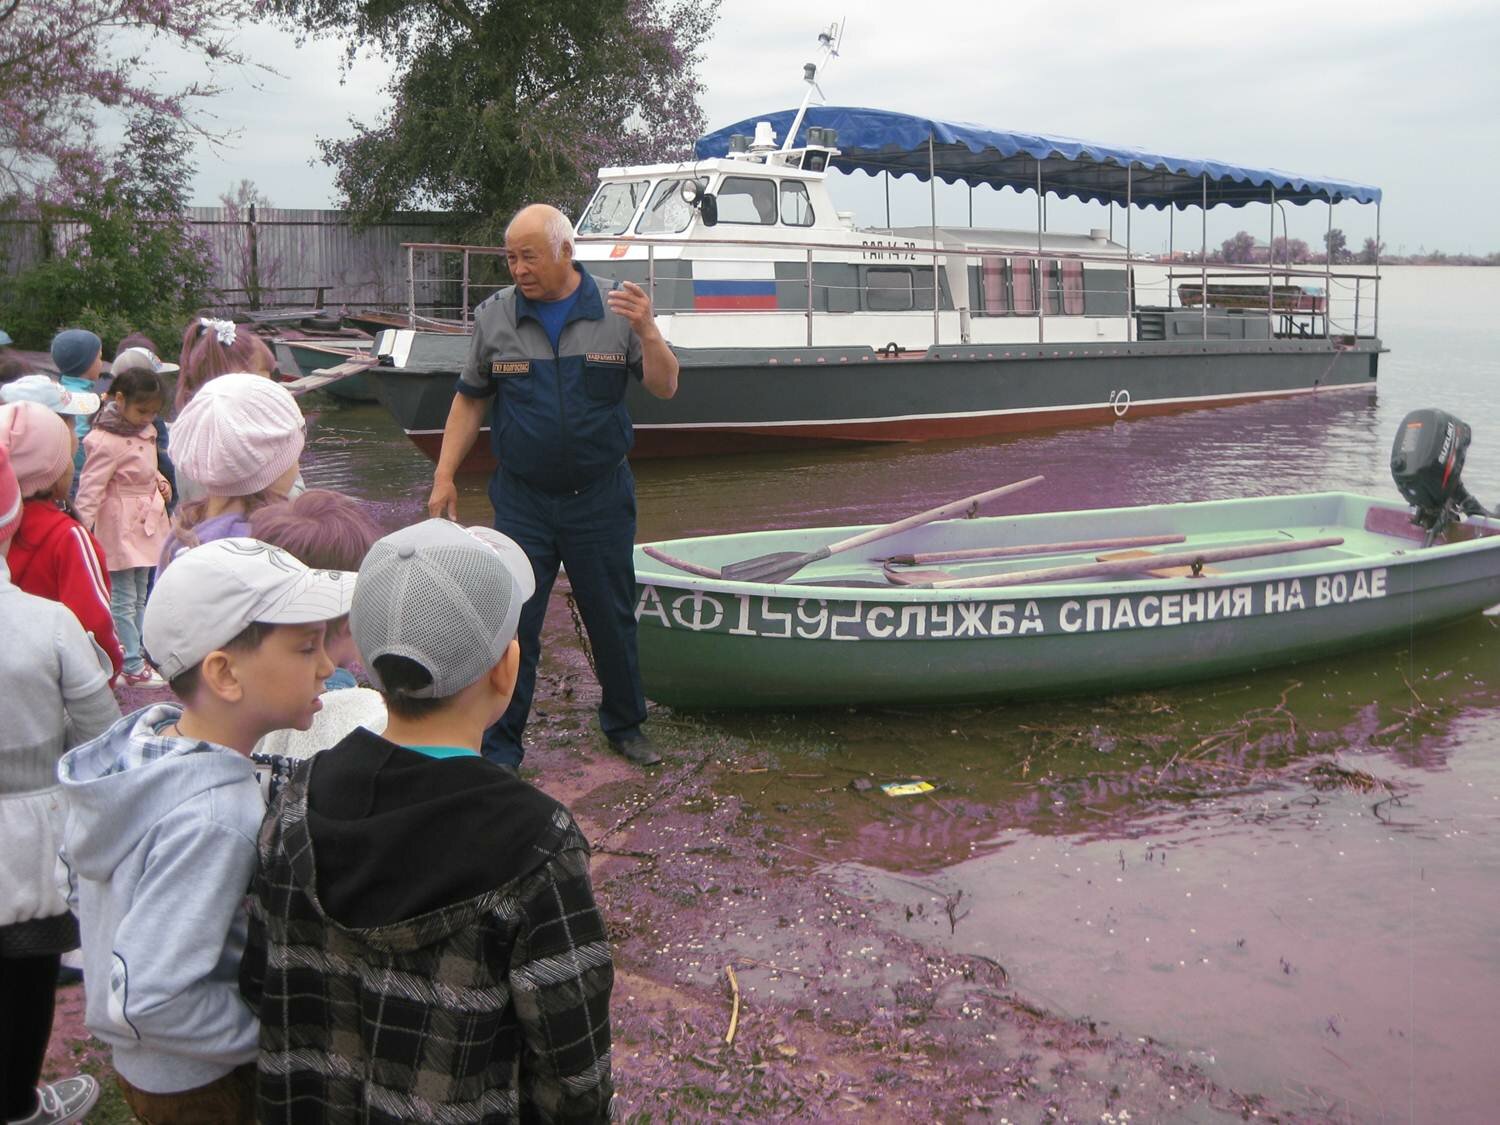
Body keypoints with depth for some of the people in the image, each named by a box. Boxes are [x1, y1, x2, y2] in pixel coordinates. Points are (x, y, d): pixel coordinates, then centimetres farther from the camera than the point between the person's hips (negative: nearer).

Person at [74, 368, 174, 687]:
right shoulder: (107, 442, -22)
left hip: (146, 522, 9)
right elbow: (89, 490, -23)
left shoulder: (145, 430, 5)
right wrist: (84, 532, -27)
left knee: (140, 597, 18)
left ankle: (137, 651, 30)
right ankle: (133, 667, 5)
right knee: (123, 600, 0)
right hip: (121, 527, -9)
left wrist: (160, 482, 1)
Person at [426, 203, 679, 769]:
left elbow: (665, 388, -8)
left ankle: (625, 725, 33)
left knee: (613, 620, 13)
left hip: (600, 499, 0)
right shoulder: (494, 316, -1)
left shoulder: (616, 311, -4)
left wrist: (646, 330, -25)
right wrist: (444, 478, 2)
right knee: (511, 626, 2)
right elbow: (470, 400, 7)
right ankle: (500, 750, 14)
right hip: (522, 500, 0)